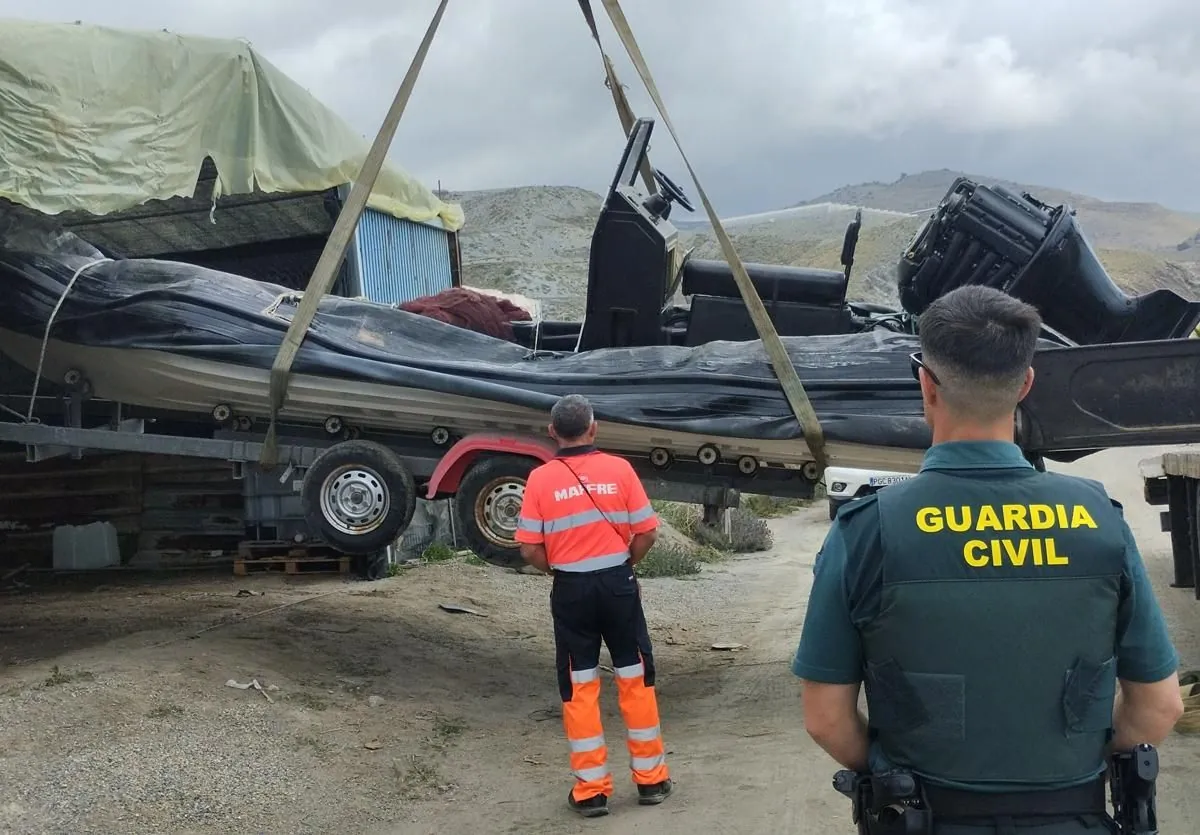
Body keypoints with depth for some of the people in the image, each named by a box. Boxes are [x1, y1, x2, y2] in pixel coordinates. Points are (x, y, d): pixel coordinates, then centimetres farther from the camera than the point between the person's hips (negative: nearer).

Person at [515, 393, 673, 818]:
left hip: (571, 590, 0)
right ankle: (650, 778, 20)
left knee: (579, 688, 8)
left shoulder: (540, 478, -5)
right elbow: (647, 532, -3)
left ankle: (591, 788, 11)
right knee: (636, 679, 12)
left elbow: (530, 550, -6)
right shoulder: (619, 469, -4)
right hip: (618, 583, 1)